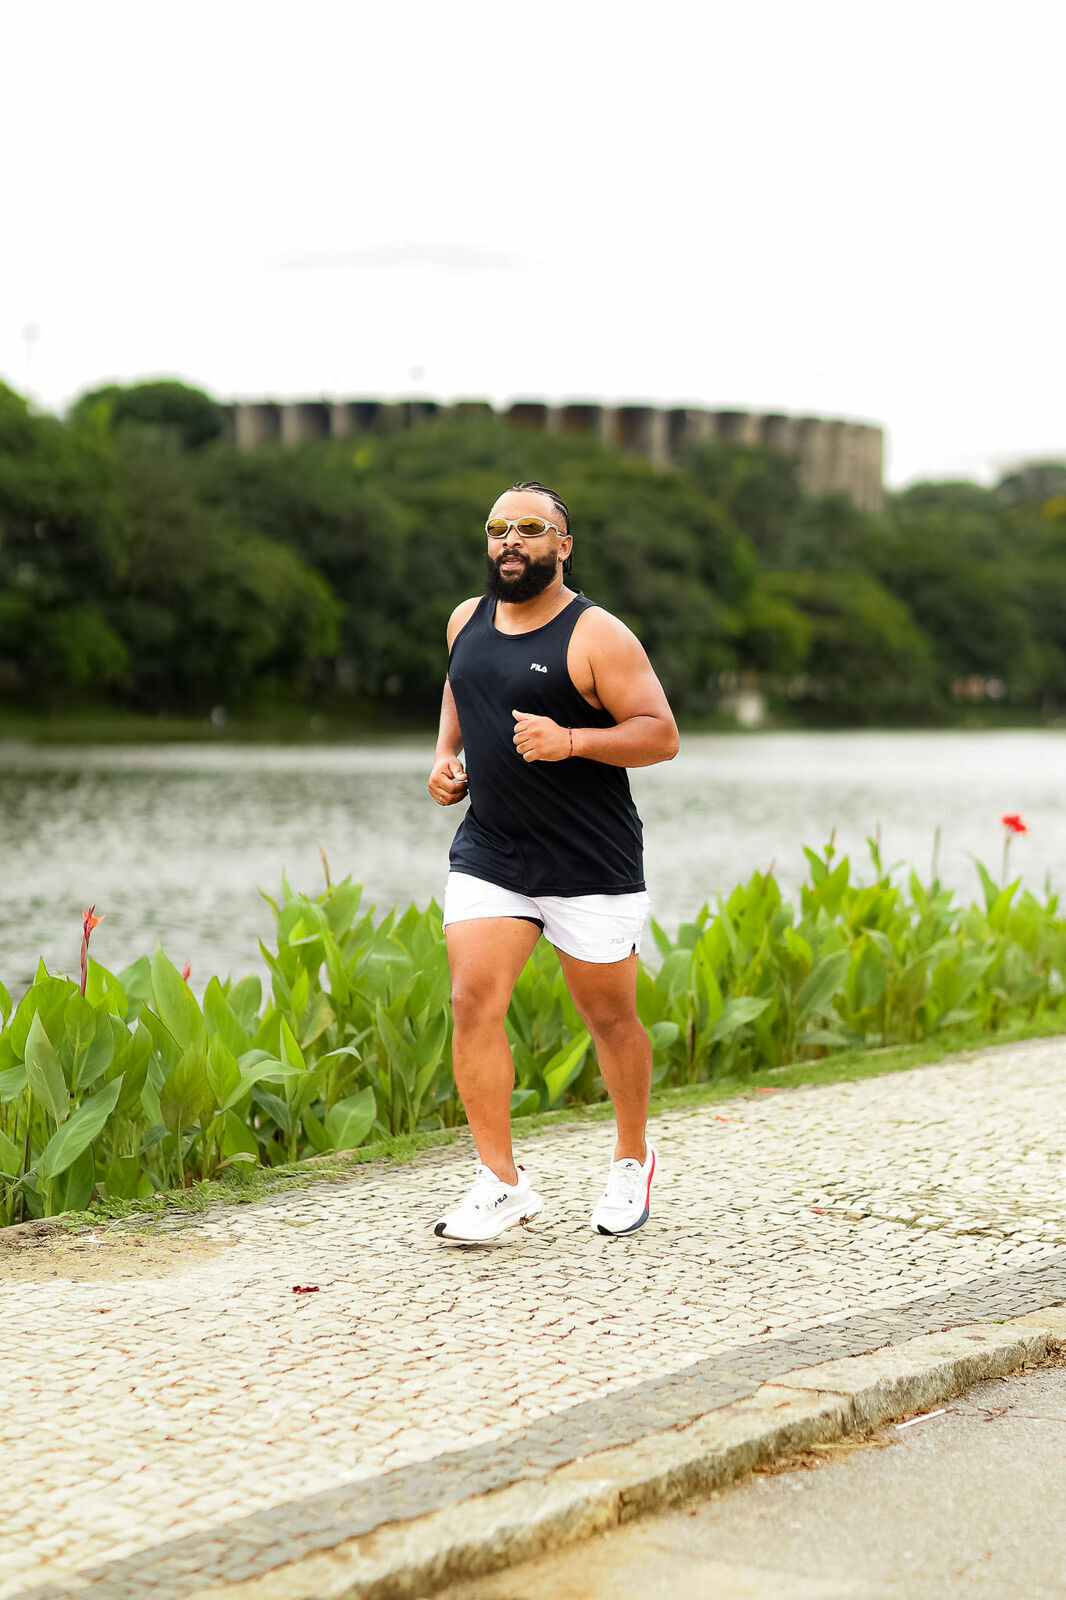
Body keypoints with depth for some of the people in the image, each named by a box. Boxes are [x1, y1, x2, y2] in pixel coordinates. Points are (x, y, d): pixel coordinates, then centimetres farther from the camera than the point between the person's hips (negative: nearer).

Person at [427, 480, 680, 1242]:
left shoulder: (597, 636, -11)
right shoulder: (467, 620, 7)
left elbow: (661, 734, -14)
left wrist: (570, 741, -27)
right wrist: (445, 756, 9)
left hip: (591, 865, -4)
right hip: (488, 854, 4)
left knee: (609, 1017, 8)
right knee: (473, 1003, -11)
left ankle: (633, 1160, 32)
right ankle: (502, 1182, -4)